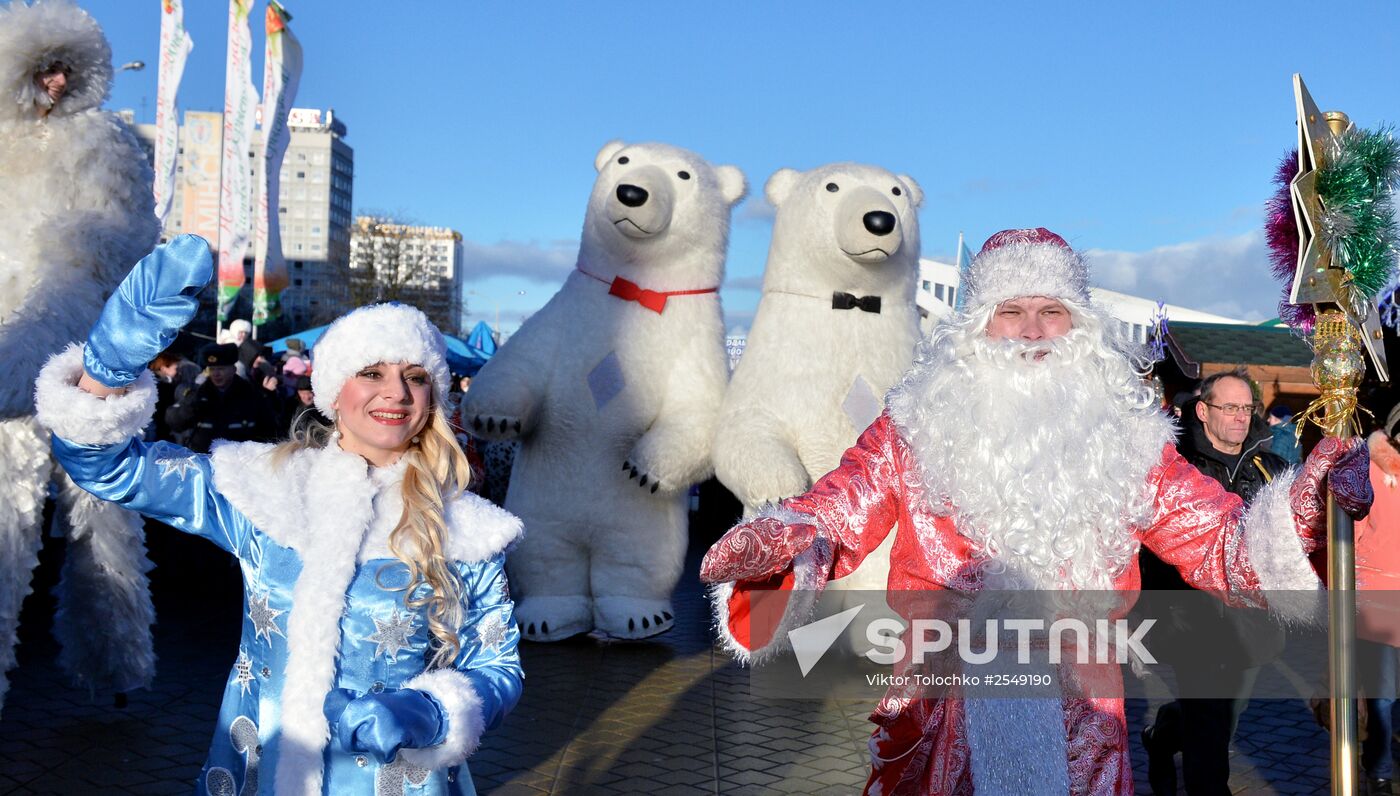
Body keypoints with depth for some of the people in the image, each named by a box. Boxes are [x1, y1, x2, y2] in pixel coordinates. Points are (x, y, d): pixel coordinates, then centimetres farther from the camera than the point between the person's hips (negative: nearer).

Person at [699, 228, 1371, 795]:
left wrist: (1305, 509, -22)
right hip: (935, 732, -1)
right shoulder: (916, 428, -2)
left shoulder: (1127, 439, 3)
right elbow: (828, 516, -10)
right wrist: (776, 548, -33)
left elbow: (1219, 542, -2)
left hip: (1081, 741, 1)